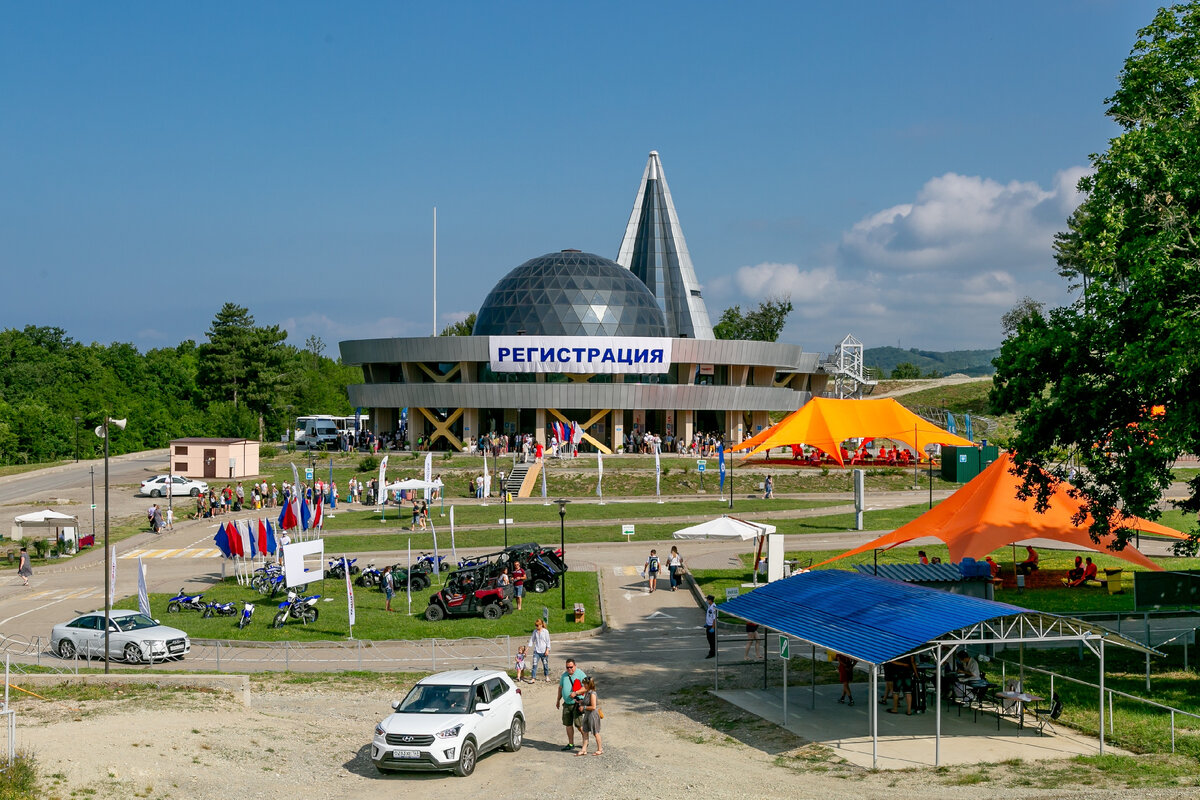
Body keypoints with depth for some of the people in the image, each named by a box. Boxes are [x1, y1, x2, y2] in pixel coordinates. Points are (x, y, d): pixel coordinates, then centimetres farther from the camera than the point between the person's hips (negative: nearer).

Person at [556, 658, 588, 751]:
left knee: (579, 724, -8)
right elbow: (560, 687, 23)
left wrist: (575, 693, -22)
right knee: (568, 724, 6)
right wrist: (558, 700, 23)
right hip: (566, 704, 6)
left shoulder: (581, 674, -7)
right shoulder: (564, 675, 12)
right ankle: (571, 744, 14)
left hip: (577, 704, -6)